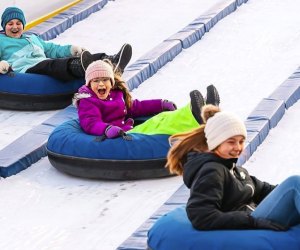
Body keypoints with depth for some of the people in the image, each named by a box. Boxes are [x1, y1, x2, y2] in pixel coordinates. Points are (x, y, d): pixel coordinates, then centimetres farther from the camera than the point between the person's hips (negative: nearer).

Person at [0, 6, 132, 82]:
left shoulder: (33, 38, 39)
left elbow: (53, 49, 36)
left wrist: (71, 49, 15)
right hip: (25, 69, -7)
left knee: (75, 59, -22)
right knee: (52, 65, -40)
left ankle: (111, 62, -49)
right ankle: (84, 67, -73)